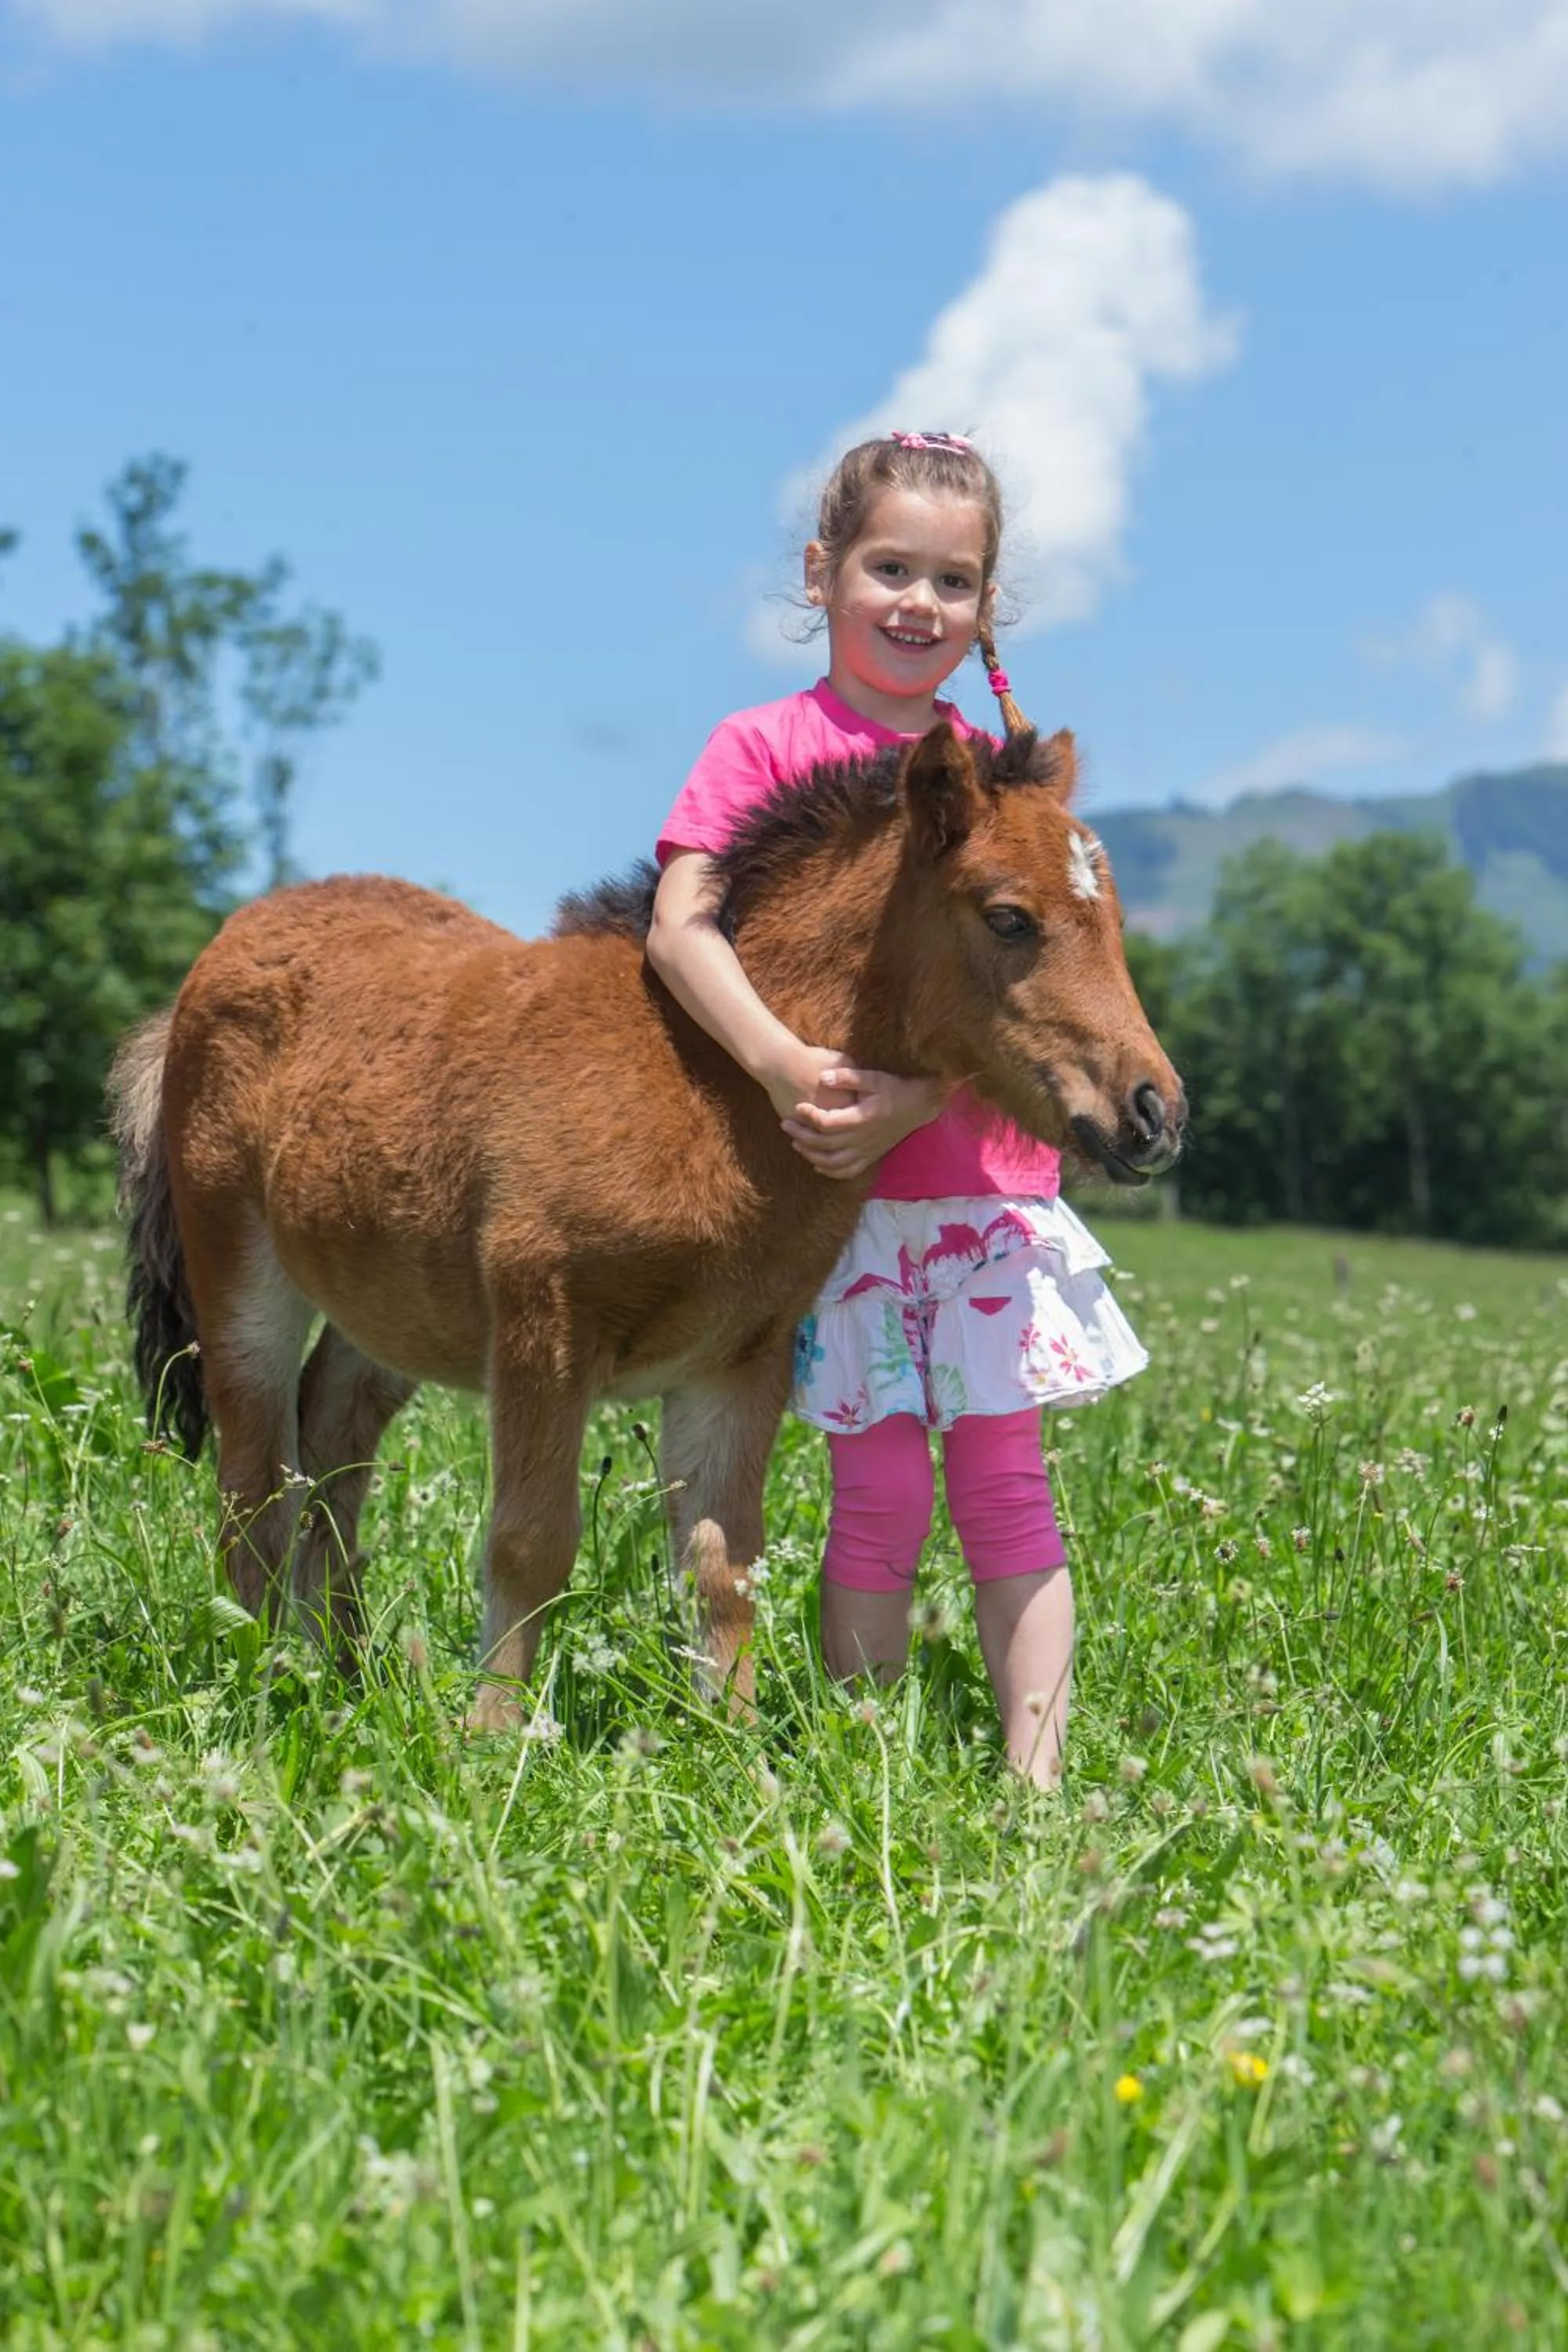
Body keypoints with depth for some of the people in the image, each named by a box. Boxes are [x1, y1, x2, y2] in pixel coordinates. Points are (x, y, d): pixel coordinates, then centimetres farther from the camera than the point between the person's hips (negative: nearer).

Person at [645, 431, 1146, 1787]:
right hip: (829, 1180, -2)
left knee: (1004, 1475, 1)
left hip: (987, 1173, 2)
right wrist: (783, 1064, -27)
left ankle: (1035, 1781, 5)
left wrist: (904, 1103, -19)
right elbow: (679, 927, -11)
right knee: (881, 1489, -1)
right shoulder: (769, 745, 1)